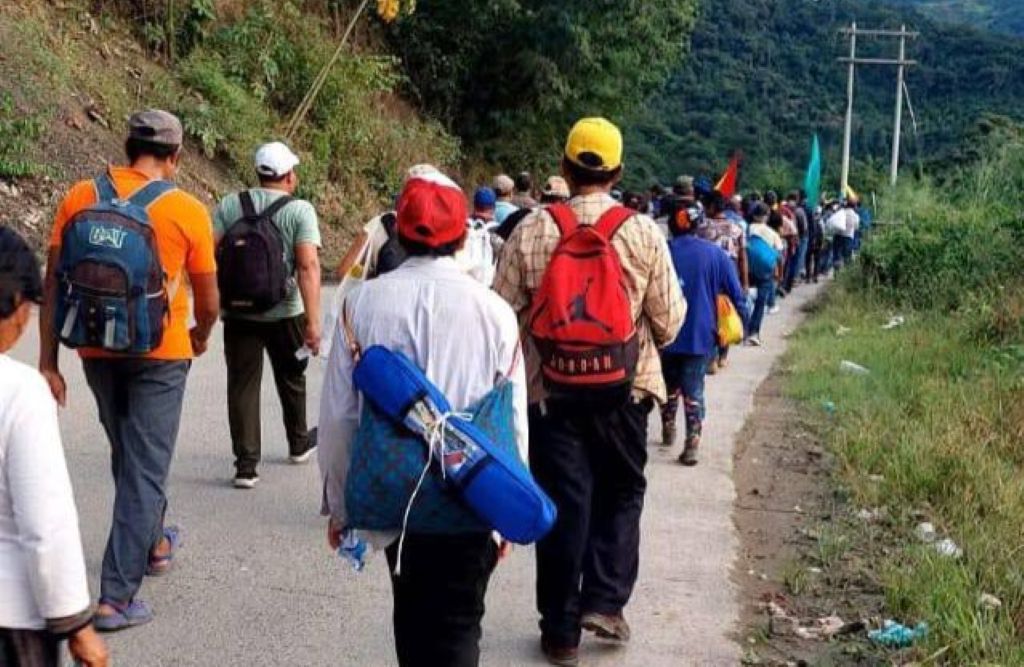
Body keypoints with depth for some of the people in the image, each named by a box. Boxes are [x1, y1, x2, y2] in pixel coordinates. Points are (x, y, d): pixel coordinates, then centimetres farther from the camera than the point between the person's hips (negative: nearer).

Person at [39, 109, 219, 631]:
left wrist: (48, 361, 0)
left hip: (97, 351, 4)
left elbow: (53, 285, -4)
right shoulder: (187, 211, -9)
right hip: (159, 354, -4)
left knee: (128, 455, 24)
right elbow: (208, 300, -3)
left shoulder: (80, 198, -2)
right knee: (143, 468, 3)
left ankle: (154, 543, 44)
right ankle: (116, 597, 1)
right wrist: (201, 335, 19)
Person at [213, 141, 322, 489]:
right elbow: (308, 265, -19)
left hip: (238, 313, 1)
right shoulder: (300, 210, -9)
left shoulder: (230, 204, 0)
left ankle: (246, 464, -1)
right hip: (284, 314, -1)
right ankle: (299, 444, 39)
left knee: (242, 386, 5)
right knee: (291, 380, 20)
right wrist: (313, 321, -21)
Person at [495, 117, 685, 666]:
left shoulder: (530, 231, -7)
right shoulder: (643, 232, -8)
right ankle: (604, 599, 9)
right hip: (624, 388, 0)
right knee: (620, 494, 19)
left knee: (563, 503, 8)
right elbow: (669, 320, -4)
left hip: (551, 389, 1)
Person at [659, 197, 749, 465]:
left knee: (670, 386, 21)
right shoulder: (715, 254, -5)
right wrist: (742, 325, 6)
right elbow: (736, 294, -4)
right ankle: (691, 445, -4)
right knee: (693, 391, 3)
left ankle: (668, 431, 35)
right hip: (700, 334, -1)